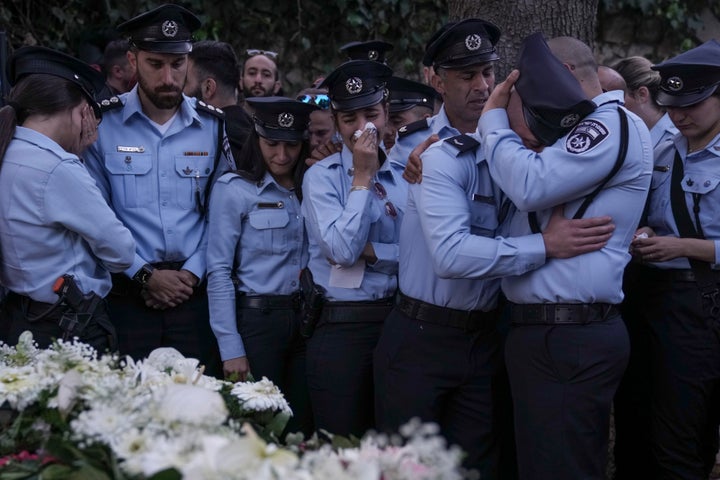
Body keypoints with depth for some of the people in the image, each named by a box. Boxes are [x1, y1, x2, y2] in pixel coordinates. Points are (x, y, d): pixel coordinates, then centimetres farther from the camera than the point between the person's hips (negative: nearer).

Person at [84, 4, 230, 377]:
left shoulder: (213, 126, 5)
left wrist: (192, 272, -5)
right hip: (126, 291, -2)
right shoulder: (103, 123, -2)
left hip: (194, 289, 2)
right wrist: (144, 275, -8)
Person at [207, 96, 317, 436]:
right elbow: (219, 272, -8)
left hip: (304, 319, 5)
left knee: (301, 432, 9)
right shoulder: (234, 189, -5)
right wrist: (230, 348, -12)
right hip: (256, 319, -4)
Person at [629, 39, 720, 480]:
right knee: (677, 443, 12)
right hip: (672, 305, 4)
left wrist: (683, 247, -17)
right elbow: (644, 225, 15)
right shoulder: (659, 158, 9)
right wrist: (640, 241, -6)